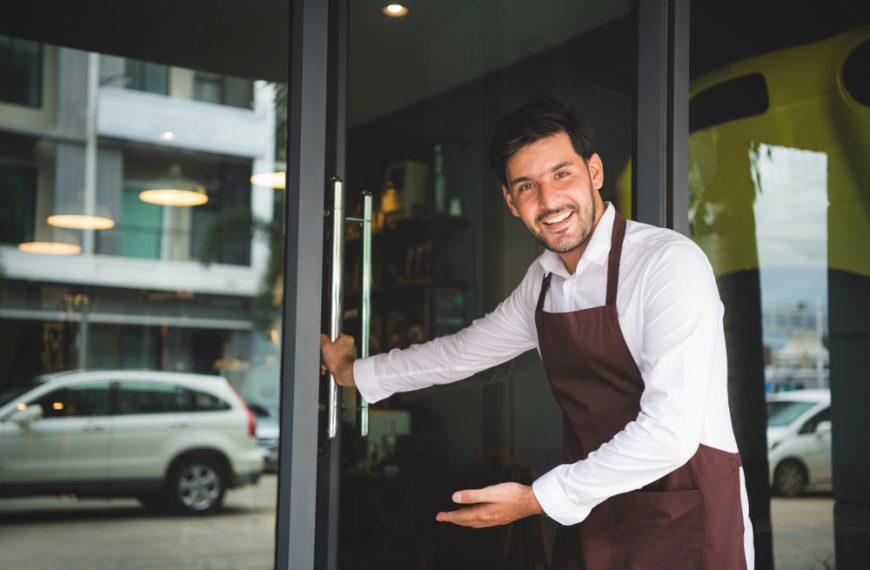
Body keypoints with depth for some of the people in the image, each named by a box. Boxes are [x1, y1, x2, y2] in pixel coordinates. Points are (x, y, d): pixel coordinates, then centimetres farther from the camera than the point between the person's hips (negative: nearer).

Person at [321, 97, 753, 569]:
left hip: (685, 525, -6)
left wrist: (538, 499, -20)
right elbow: (466, 351, 21)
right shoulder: (542, 279, 4)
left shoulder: (671, 264, -19)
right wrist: (355, 374, 29)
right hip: (590, 518, 6)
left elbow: (670, 431, -25)